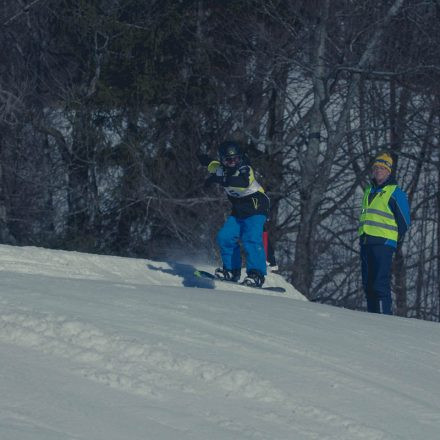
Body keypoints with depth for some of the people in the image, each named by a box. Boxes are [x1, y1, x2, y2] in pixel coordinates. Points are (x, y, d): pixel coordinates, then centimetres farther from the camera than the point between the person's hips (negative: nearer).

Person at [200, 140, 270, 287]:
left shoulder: (245, 169, -21)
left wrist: (221, 180, -51)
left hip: (256, 208, -7)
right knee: (225, 237, -7)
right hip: (238, 211, 7)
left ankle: (257, 274, -26)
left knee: (251, 239, -23)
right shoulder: (220, 169, 0)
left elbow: (244, 182, -45)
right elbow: (212, 166, 26)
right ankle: (232, 270, 2)